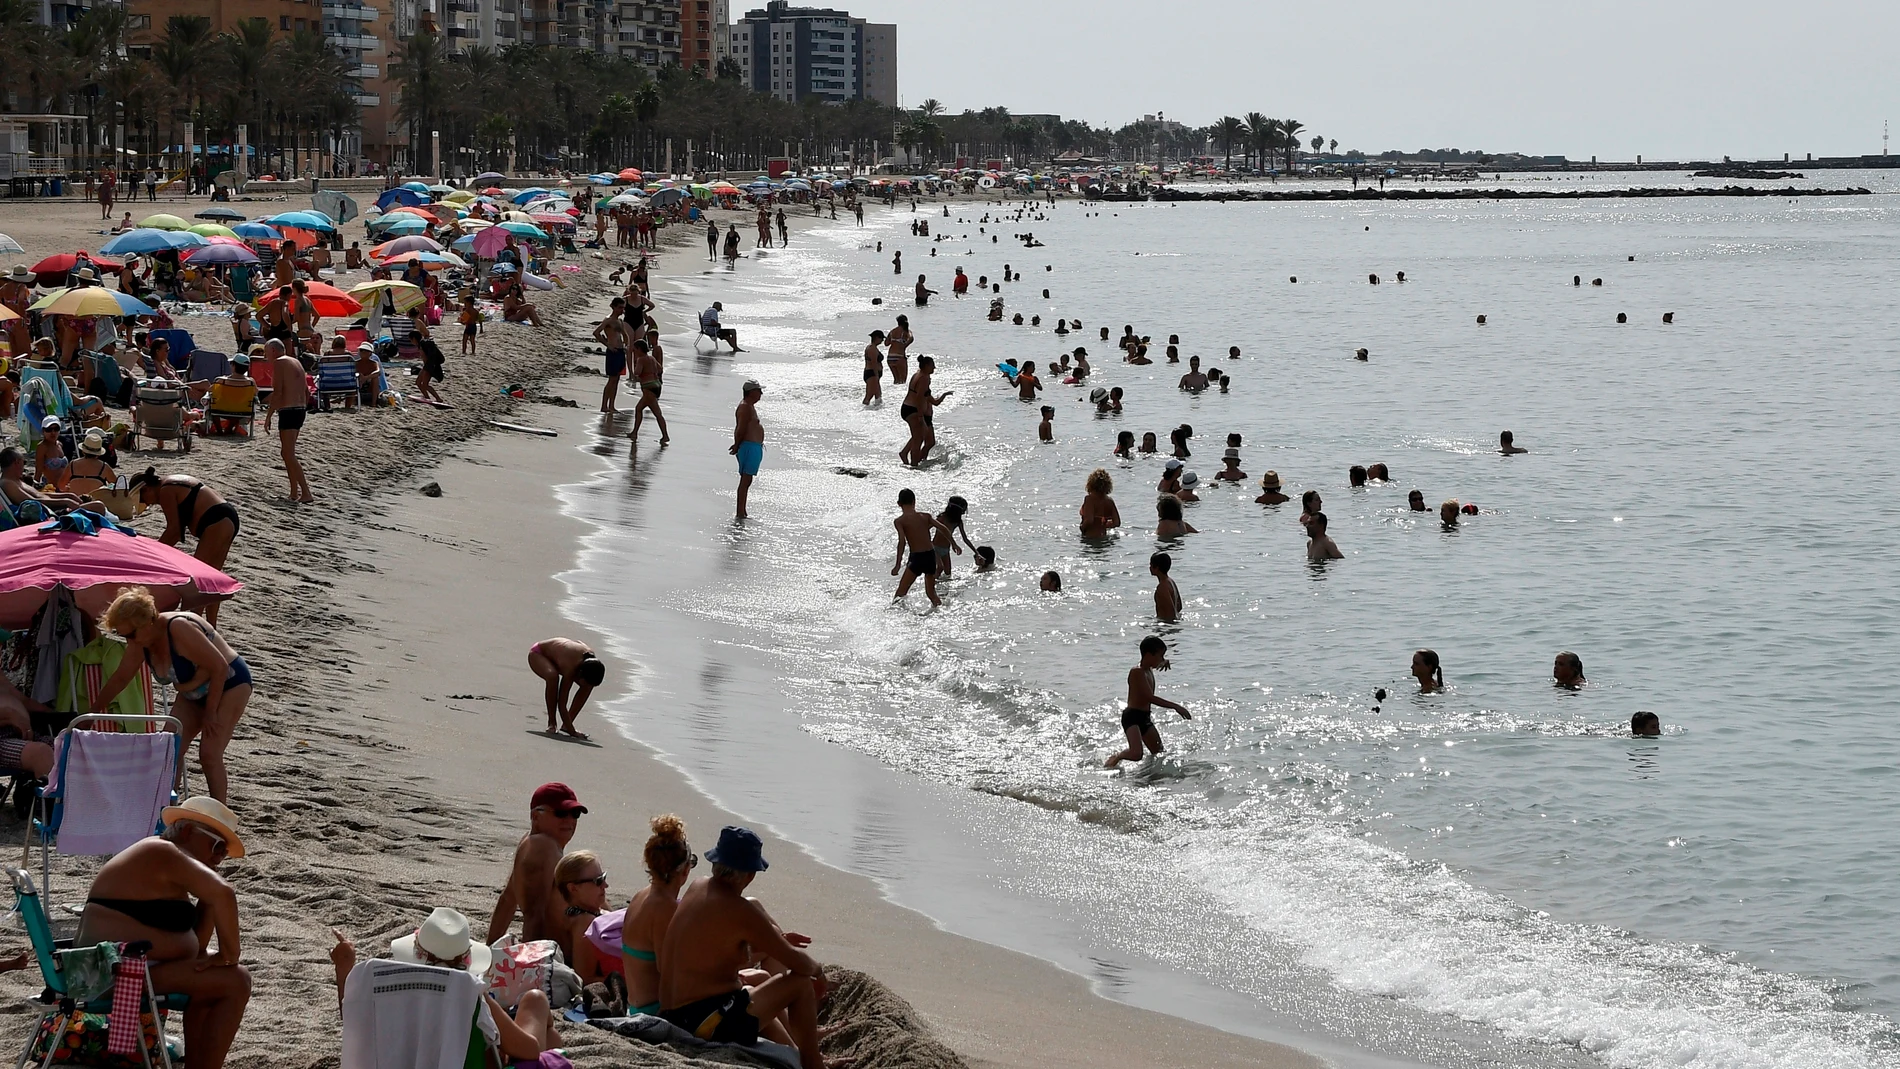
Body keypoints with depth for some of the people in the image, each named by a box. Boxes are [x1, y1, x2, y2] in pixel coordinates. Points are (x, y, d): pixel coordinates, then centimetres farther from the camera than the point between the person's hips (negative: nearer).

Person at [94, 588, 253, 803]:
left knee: (210, 753, -18)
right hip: (192, 694, 8)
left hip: (229, 683, -8)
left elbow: (220, 667, -27)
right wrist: (92, 712, 7)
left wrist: (210, 712, -20)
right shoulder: (139, 643, -9)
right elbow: (119, 679, 5)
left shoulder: (180, 629, -33)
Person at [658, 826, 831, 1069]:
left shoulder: (697, 890, 7)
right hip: (708, 1023, -9)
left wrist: (776, 940, 23)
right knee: (802, 983, 0)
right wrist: (816, 969, 12)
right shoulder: (739, 911, -17)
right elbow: (796, 962, -11)